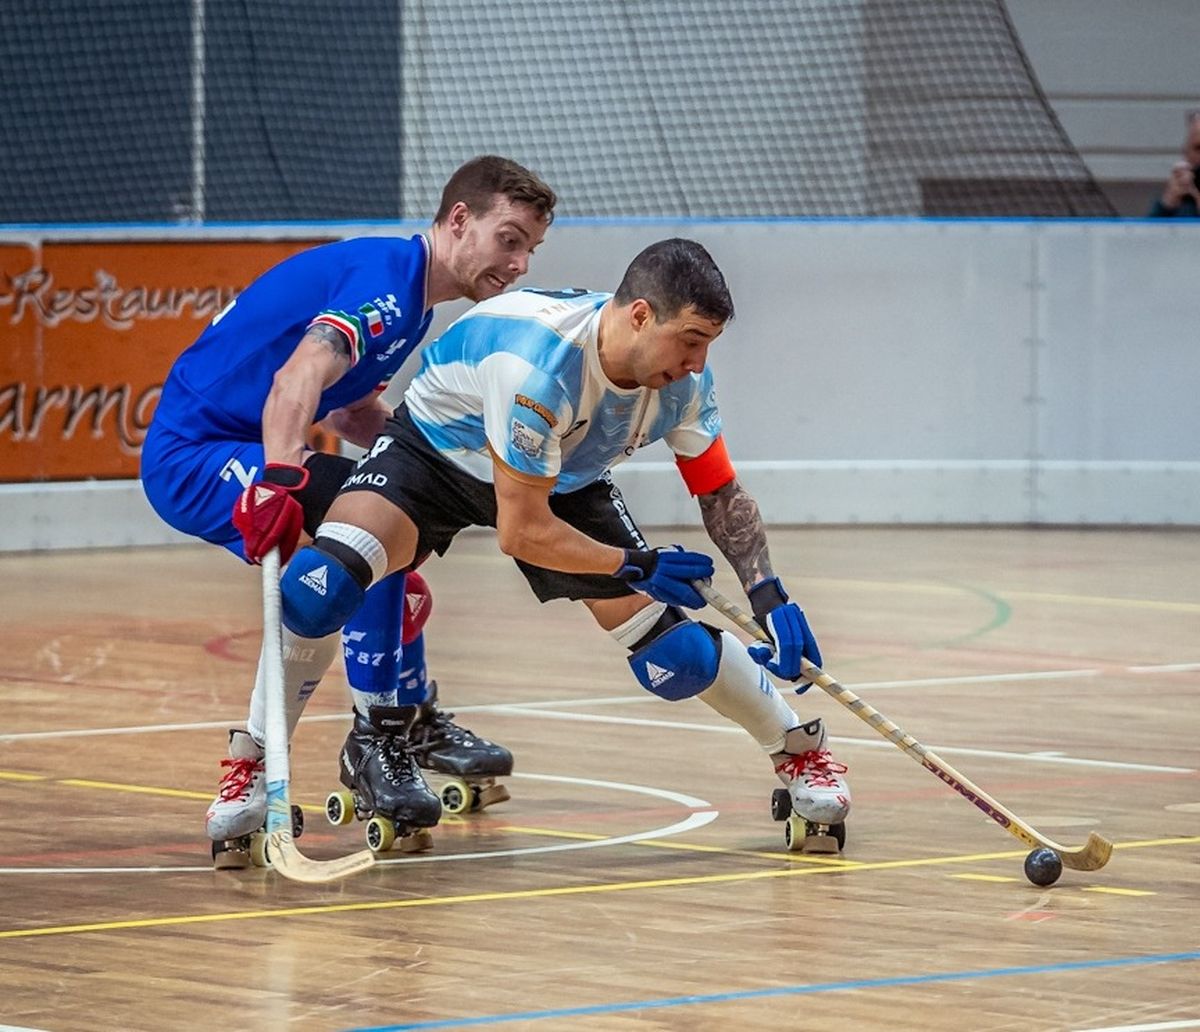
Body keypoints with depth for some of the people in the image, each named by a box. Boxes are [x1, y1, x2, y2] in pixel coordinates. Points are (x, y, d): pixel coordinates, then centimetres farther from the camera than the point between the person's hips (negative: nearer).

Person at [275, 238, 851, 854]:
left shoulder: (682, 382, -20)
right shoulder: (539, 363, -40)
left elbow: (720, 492, -1)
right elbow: (522, 533, -32)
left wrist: (769, 597, -13)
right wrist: (635, 566, -20)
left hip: (564, 480, 5)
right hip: (433, 450, -5)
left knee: (677, 653, -7)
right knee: (326, 581, -32)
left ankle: (801, 751, 20)